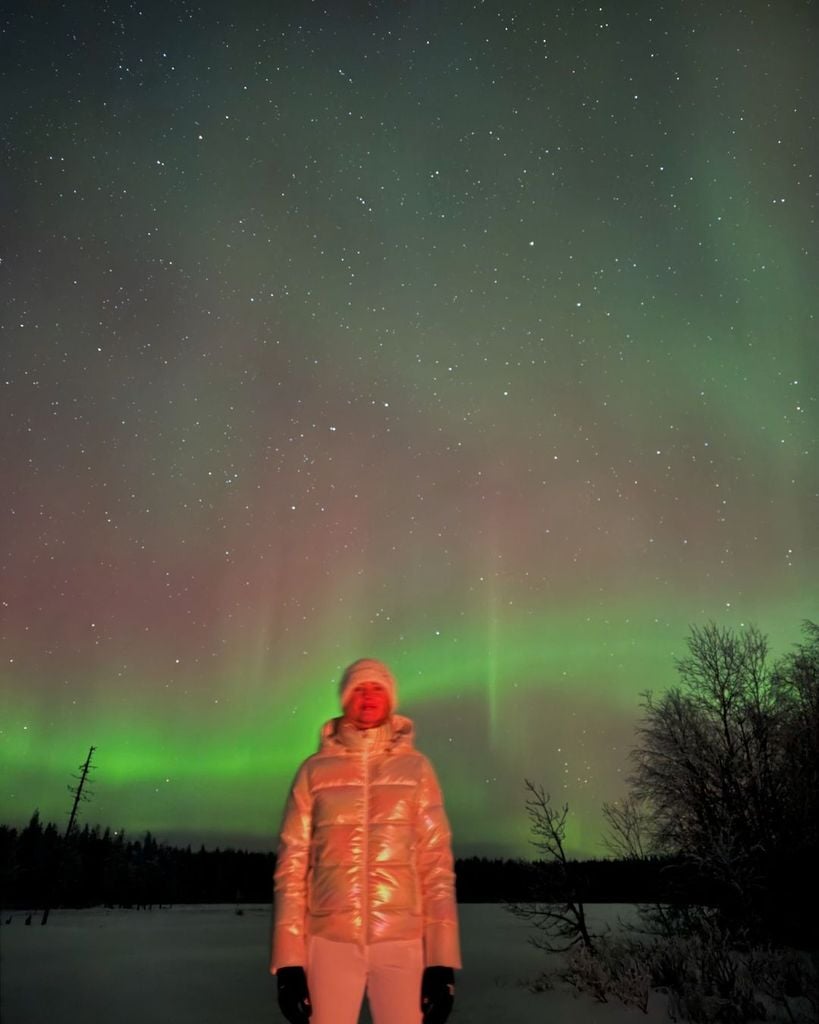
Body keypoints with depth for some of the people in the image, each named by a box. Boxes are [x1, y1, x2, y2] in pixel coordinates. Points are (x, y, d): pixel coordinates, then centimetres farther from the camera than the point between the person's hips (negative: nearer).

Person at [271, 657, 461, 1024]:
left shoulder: (416, 767, 4)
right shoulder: (315, 769, 4)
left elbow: (437, 863, 1)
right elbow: (292, 864, 3)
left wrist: (442, 959, -5)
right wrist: (288, 960, -1)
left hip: (401, 940, 0)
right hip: (330, 939, 0)